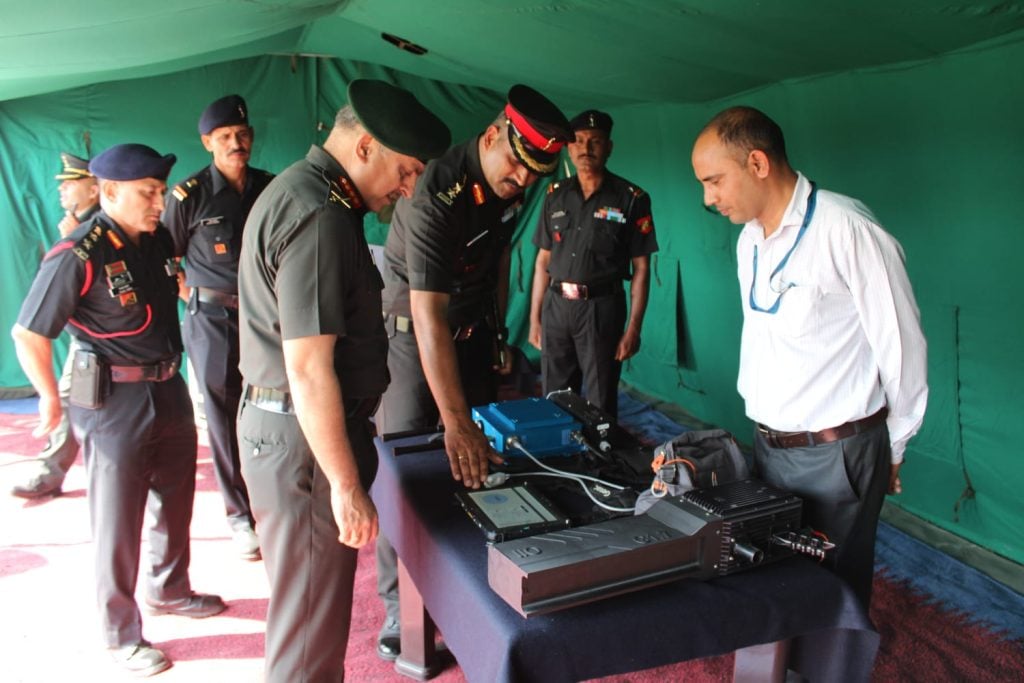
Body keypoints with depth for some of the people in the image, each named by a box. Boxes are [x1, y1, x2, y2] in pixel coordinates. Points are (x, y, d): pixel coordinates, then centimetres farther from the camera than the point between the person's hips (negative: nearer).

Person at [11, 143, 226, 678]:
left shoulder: (157, 241, 1)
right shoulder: (76, 257, -20)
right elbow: (27, 335, -15)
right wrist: (51, 398, -5)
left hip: (170, 390, 7)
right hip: (114, 403, -7)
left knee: (176, 501, 21)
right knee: (117, 523, 5)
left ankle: (170, 591, 44)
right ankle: (122, 636, 22)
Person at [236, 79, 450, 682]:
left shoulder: (297, 189, 13)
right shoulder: (321, 216, -21)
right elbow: (309, 369, -24)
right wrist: (347, 485, -19)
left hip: (280, 423, 10)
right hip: (305, 437, -10)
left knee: (308, 602, 24)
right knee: (311, 617, 5)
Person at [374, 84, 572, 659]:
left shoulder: (514, 187, -6)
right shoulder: (435, 193, -30)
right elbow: (428, 315, -38)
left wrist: (500, 333, 15)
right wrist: (456, 422, -42)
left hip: (475, 330, 6)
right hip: (412, 334, -6)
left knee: (479, 461, 8)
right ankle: (400, 606, 13)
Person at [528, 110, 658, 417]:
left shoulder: (631, 198, -3)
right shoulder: (556, 194, 8)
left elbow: (641, 267, -3)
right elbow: (543, 260, 11)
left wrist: (634, 328, -9)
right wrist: (534, 318, 7)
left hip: (601, 308, -3)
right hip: (556, 305, 4)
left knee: (600, 406, 4)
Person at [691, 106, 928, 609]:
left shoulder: (847, 230, -17)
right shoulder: (750, 240, 8)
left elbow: (900, 344, -11)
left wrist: (893, 447, -2)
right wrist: (755, 411, 14)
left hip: (836, 454, -7)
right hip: (767, 447, 7)